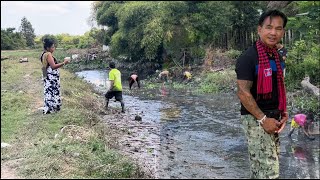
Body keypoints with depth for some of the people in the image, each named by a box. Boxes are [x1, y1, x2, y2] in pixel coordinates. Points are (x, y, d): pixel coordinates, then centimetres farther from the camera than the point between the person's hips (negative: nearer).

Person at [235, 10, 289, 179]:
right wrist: (263, 119, -19)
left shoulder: (277, 56, 9)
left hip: (273, 117, 8)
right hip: (255, 118, -8)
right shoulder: (248, 57, -16)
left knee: (266, 163, 18)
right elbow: (243, 93, -20)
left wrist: (283, 112, 7)